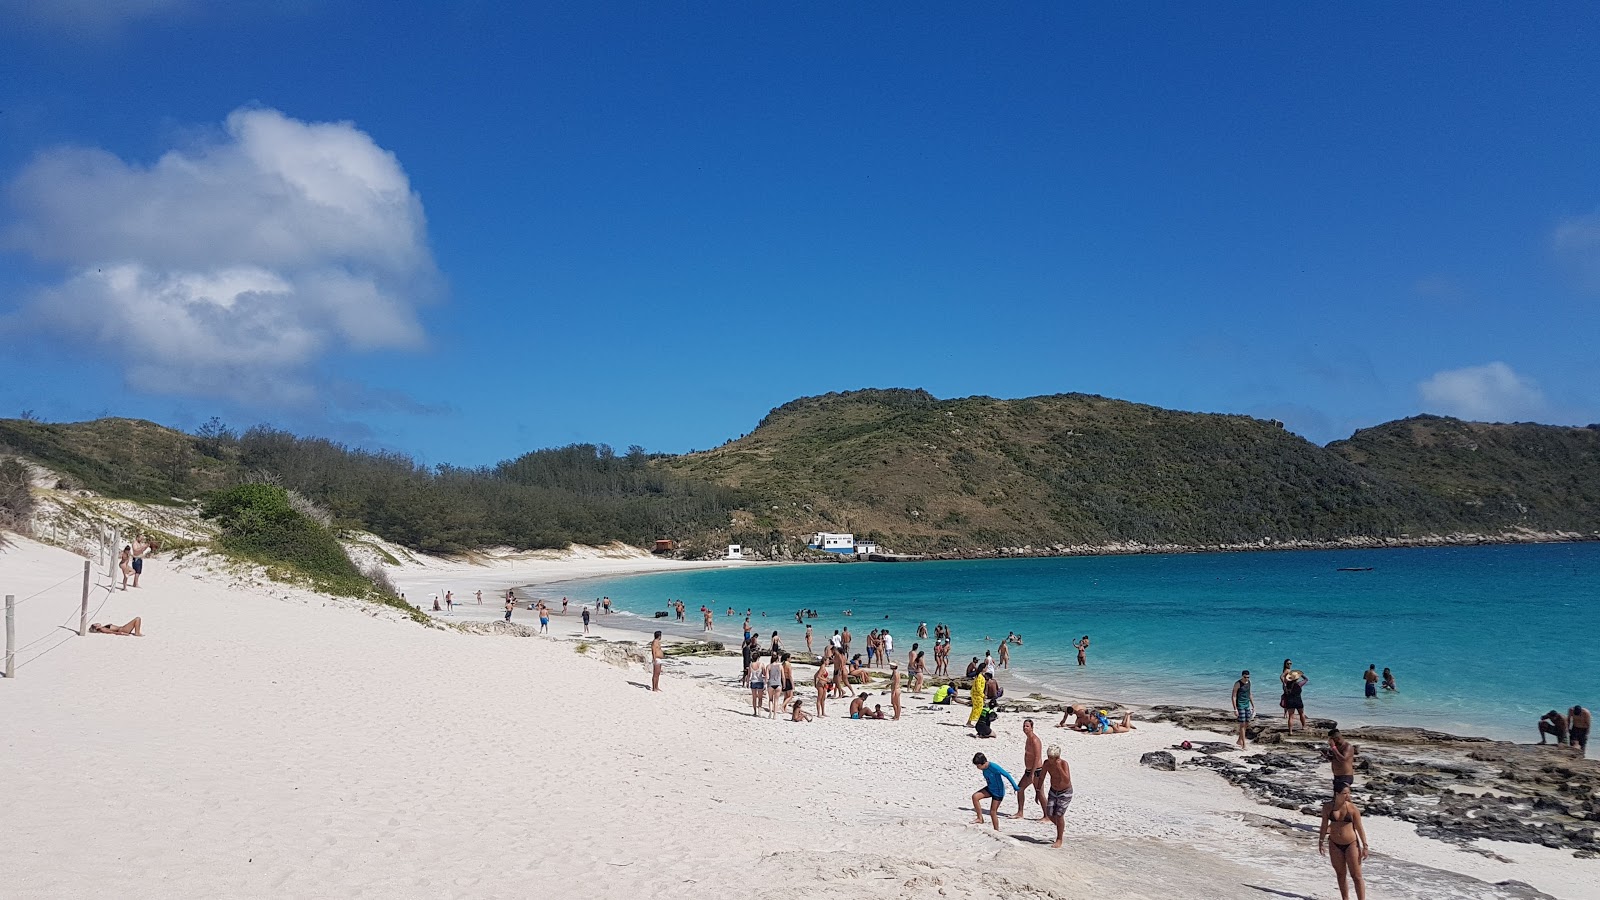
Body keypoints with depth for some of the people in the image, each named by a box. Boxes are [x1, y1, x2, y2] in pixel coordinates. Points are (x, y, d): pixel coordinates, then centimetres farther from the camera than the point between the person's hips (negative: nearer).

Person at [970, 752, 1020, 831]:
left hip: (998, 792, -7)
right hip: (989, 789, 7)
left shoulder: (994, 767, -29)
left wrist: (1015, 787, -20)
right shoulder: (984, 768, -4)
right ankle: (980, 818, -2)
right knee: (975, 797, -12)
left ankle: (996, 830, 18)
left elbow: (1007, 775, -24)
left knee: (993, 812, -1)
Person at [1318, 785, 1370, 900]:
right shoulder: (1327, 807, -4)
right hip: (1335, 845, 3)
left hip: (1351, 844, -3)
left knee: (1356, 876, -1)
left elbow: (1359, 828, -4)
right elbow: (1324, 825, 6)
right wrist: (1321, 841, 9)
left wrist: (1365, 846, -5)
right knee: (1341, 874, 13)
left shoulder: (1352, 808, -10)